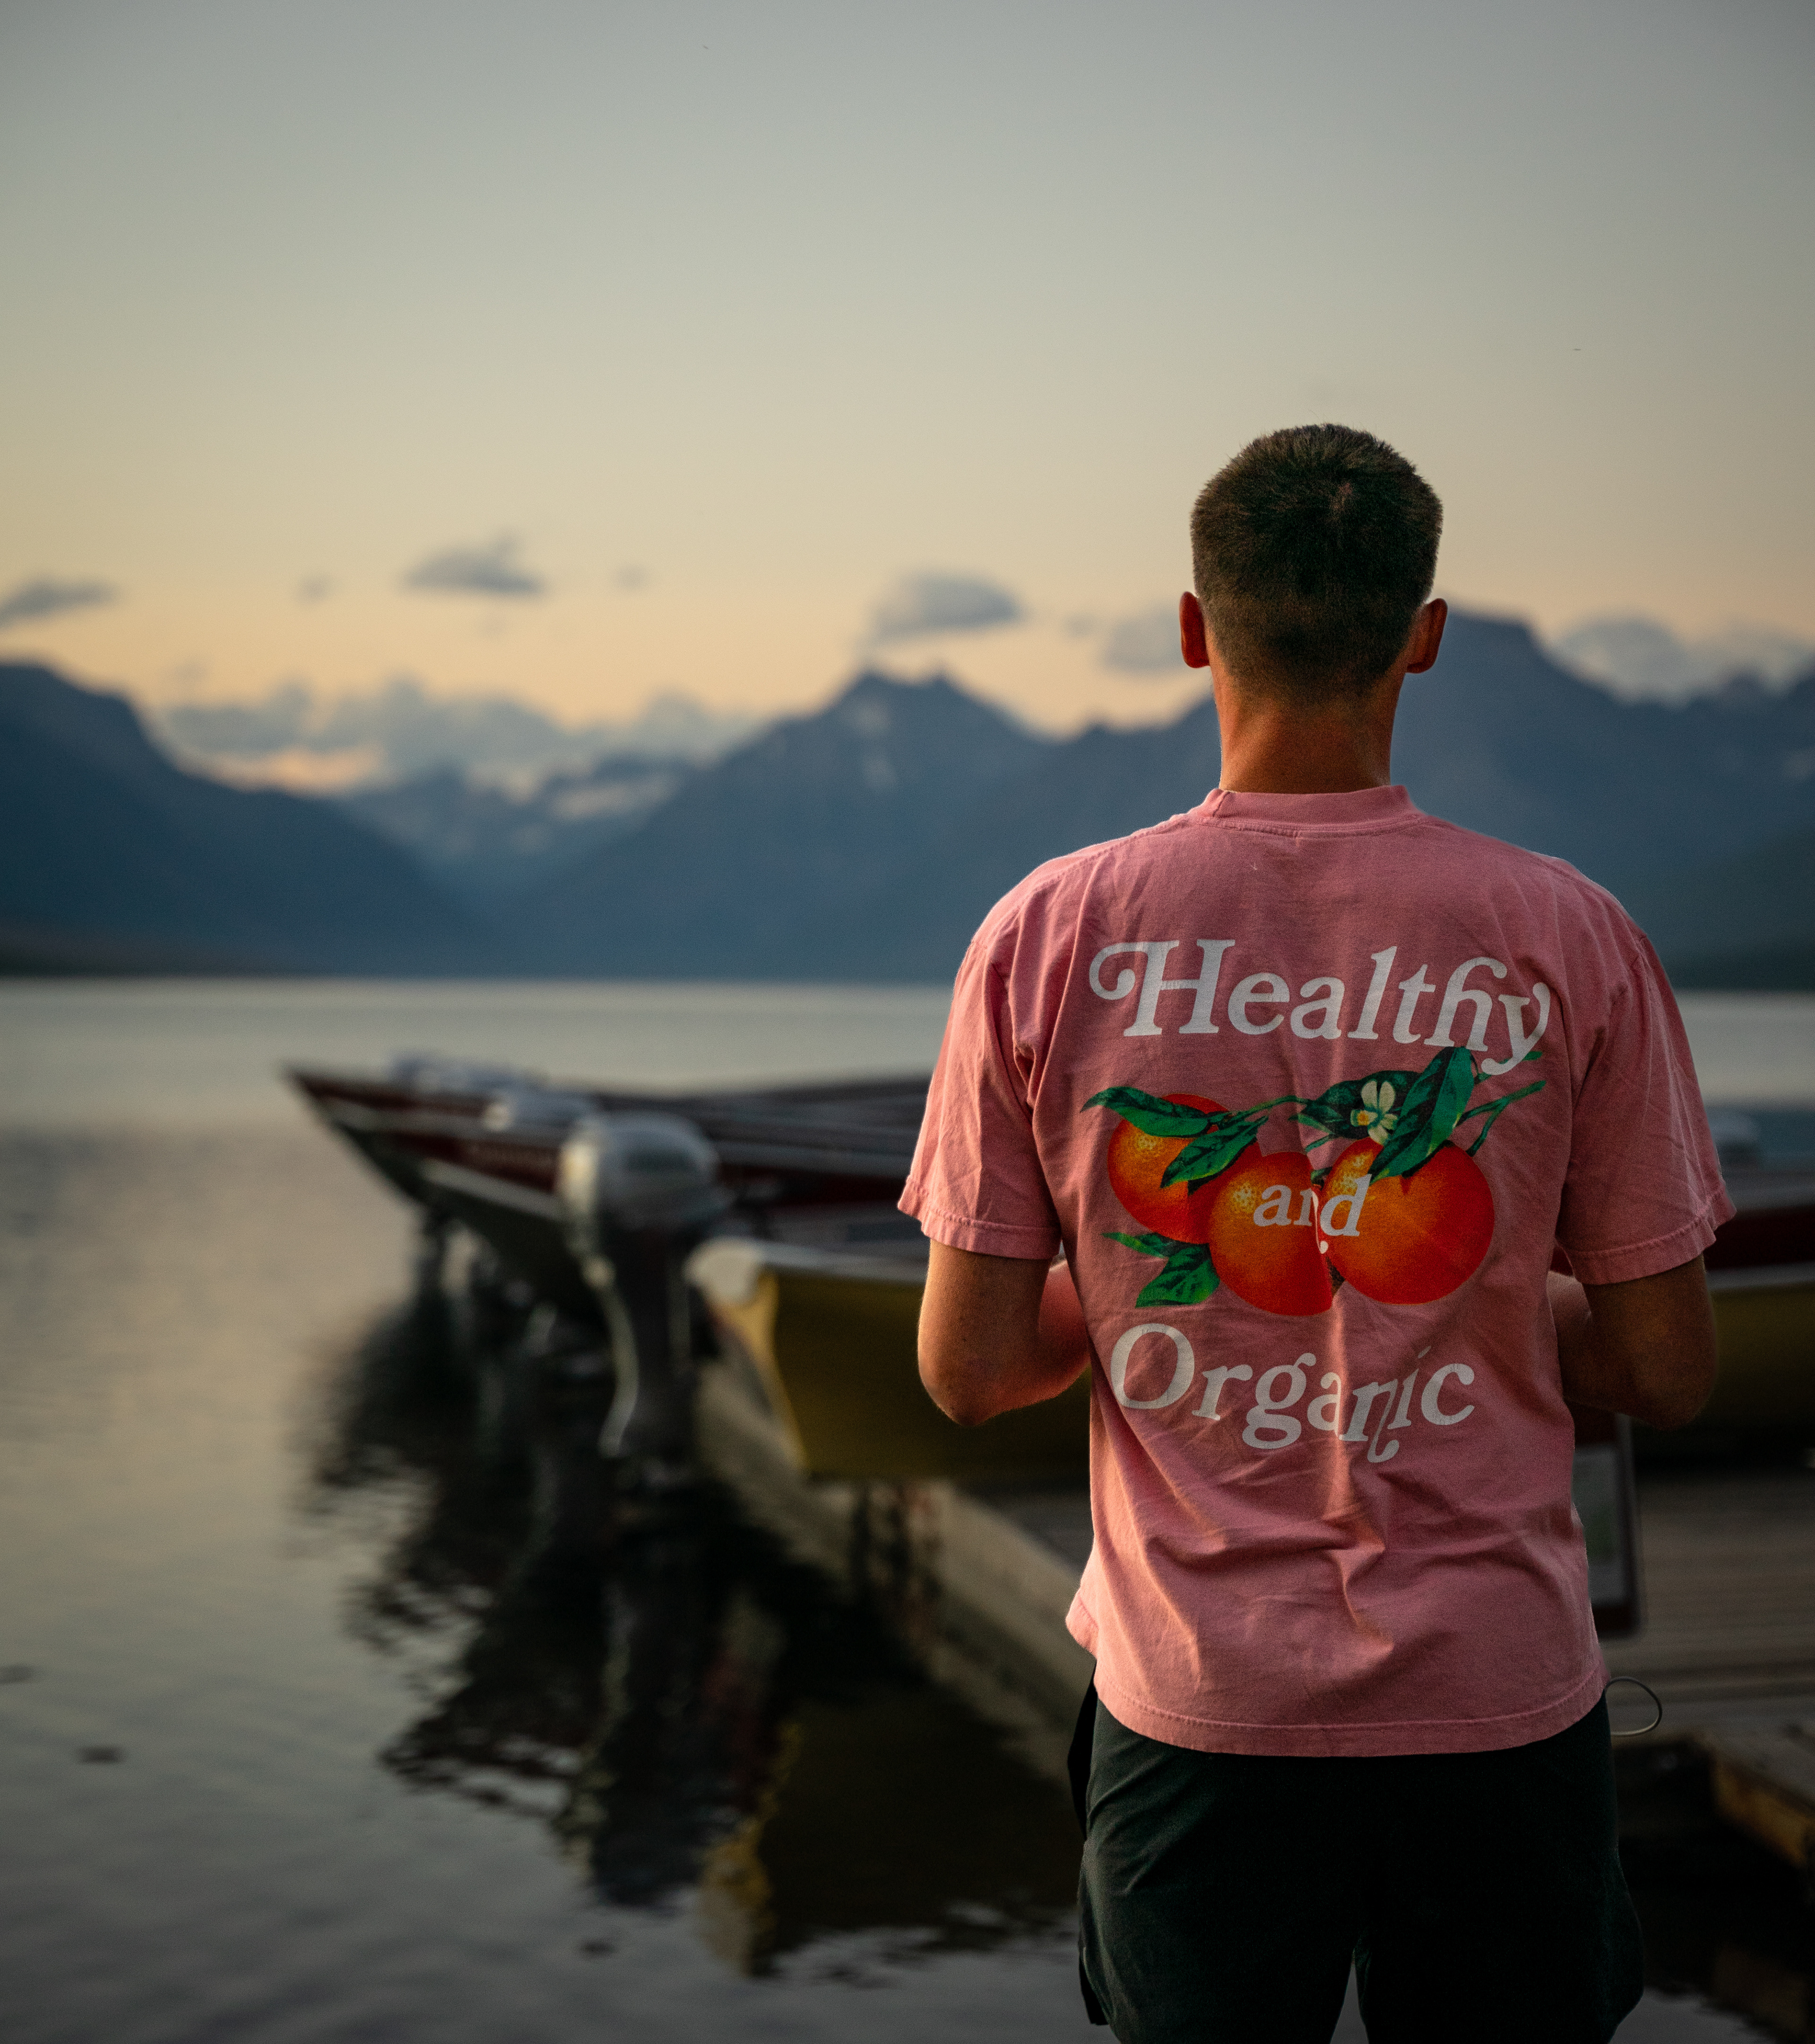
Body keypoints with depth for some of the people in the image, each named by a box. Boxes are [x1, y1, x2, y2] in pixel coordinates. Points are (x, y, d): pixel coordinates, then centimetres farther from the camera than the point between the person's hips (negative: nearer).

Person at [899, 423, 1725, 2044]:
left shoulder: (1049, 936, -7)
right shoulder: (1568, 939, -9)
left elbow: (967, 1372, -3)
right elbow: (1668, 1372, -3)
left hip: (1193, 1709, 1)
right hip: (1499, 1697, 0)